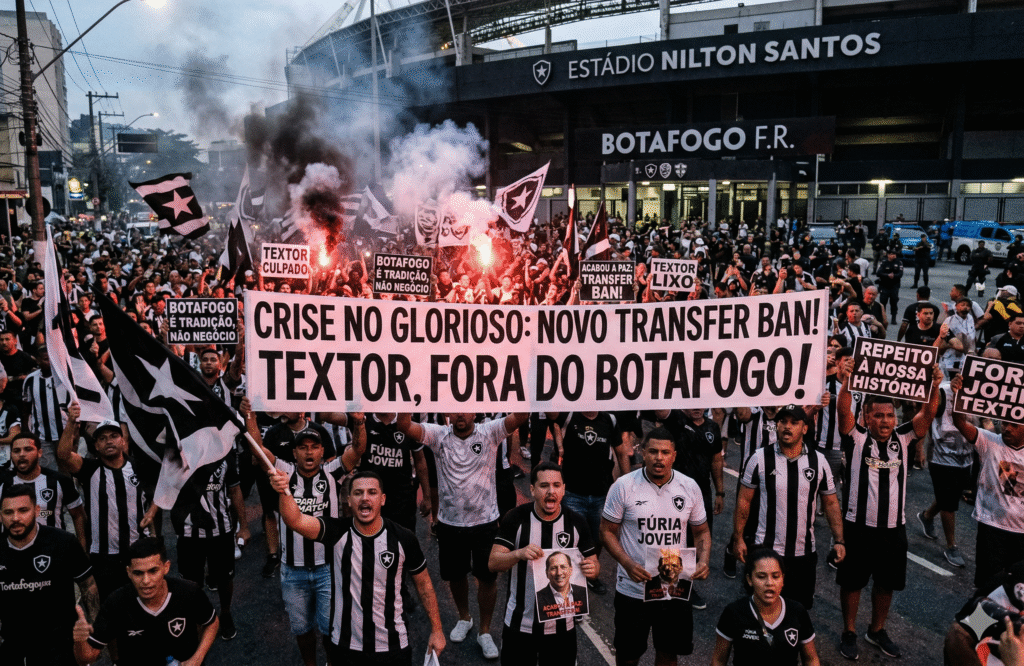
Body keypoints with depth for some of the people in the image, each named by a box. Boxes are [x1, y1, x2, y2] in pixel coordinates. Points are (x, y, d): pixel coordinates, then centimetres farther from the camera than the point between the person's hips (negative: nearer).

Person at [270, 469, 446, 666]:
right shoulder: (338, 533, -13)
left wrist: (436, 630, 3)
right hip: (344, 646, 0)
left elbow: (424, 584, 1)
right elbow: (296, 520, -30)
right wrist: (285, 492, -50)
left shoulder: (403, 539, -12)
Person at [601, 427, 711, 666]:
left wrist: (703, 561, -12)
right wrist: (628, 564, -22)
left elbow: (701, 531, 8)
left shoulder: (690, 487, -3)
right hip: (632, 590, -2)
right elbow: (607, 531, -6)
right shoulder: (623, 486, -12)